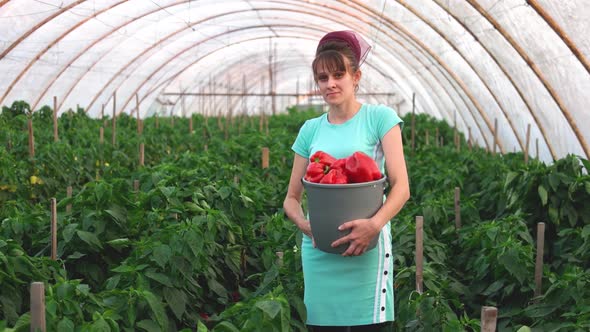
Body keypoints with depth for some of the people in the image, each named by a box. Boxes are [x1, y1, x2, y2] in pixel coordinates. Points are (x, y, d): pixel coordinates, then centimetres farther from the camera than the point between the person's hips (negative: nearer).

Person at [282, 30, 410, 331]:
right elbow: (292, 197, 12)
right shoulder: (310, 130, 10)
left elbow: (401, 187, -8)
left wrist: (375, 224, -25)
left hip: (366, 248, -3)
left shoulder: (379, 118, -1)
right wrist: (303, 223, -10)